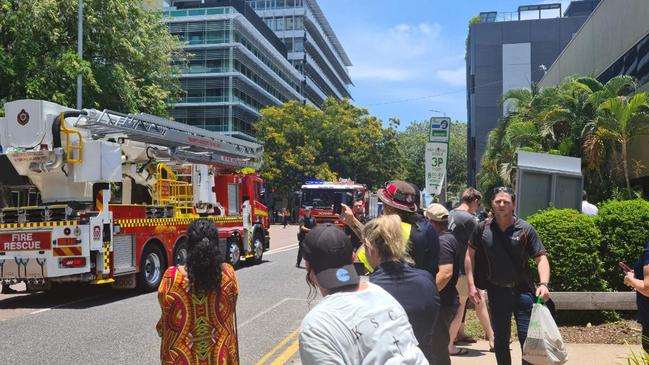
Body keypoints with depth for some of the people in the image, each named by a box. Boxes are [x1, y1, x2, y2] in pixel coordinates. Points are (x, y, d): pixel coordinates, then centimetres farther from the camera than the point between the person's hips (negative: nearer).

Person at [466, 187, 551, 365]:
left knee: (528, 338, -1)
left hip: (522, 290, -2)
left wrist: (544, 284, -25)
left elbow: (541, 258, -8)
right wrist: (471, 285, 2)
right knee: (500, 340, 14)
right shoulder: (483, 228, -2)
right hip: (496, 291, 2)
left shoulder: (525, 229, -8)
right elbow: (469, 254, 7)